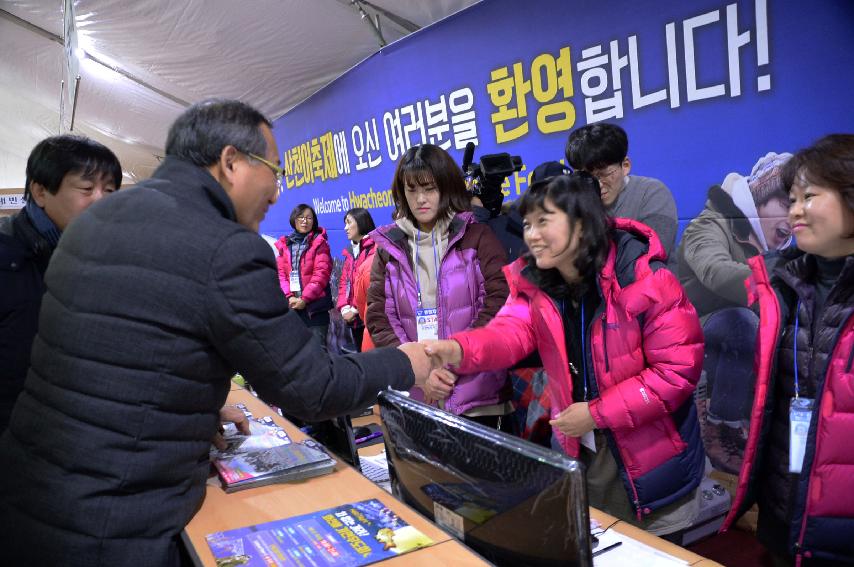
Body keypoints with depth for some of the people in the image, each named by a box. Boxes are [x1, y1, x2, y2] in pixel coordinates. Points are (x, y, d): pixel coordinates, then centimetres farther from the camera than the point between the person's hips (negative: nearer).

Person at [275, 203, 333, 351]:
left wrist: (304, 298, -12)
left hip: (315, 306, -3)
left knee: (318, 347, -7)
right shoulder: (284, 245, 13)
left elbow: (321, 273, -6)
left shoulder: (319, 243, 3)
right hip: (291, 306, 4)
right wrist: (289, 297, -9)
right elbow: (280, 273, 6)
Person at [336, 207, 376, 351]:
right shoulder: (350, 252, 18)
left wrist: (355, 309, -14)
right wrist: (344, 308, -2)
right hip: (354, 317, 8)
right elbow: (344, 282, 14)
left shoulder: (374, 248, -10)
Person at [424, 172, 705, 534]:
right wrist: (459, 350, -45)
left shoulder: (646, 280, -21)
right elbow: (509, 333, -22)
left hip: (652, 459, -4)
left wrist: (597, 413, -22)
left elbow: (679, 369, -20)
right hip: (576, 453, 5)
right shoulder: (533, 283, -6)